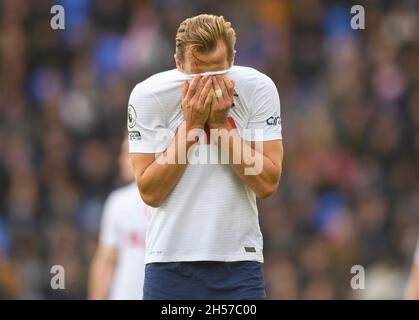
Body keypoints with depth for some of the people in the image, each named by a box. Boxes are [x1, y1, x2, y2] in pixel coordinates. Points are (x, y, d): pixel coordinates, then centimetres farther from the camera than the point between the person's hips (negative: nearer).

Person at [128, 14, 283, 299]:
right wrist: (190, 125, -16)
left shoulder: (258, 88, -5)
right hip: (170, 261, 0)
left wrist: (221, 123, -15)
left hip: (240, 259, 1)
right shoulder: (148, 94, -7)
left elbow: (267, 184, -8)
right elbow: (150, 192, -9)